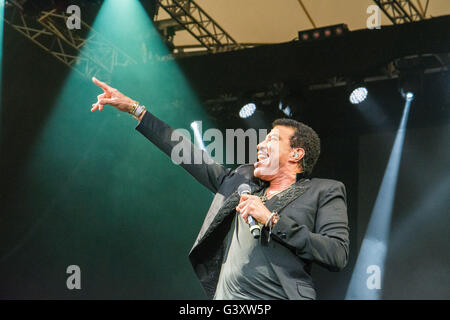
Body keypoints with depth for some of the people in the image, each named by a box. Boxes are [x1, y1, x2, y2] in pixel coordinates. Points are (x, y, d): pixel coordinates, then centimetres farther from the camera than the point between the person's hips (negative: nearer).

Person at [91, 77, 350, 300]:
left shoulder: (324, 192, 6)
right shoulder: (241, 180, 19)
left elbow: (338, 256, -7)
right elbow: (190, 155, 23)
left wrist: (272, 221, -9)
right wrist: (134, 109, 23)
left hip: (282, 295, -4)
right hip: (225, 295, 4)